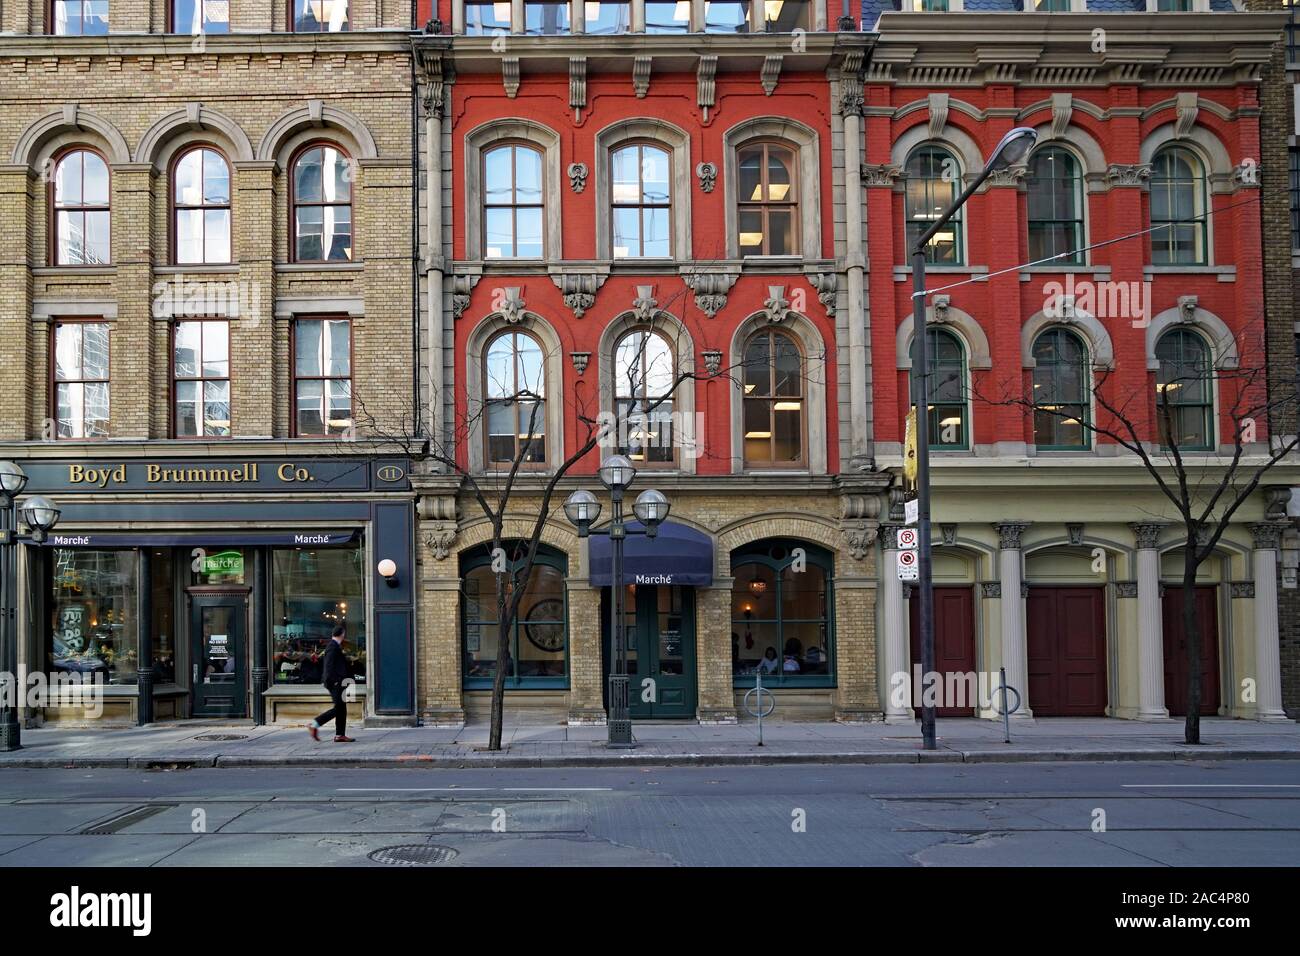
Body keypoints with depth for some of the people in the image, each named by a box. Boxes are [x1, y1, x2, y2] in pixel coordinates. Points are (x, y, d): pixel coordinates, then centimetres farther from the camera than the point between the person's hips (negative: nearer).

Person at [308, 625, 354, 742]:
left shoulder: (334, 646, 16)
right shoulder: (333, 647, -15)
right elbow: (329, 665, -21)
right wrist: (333, 680, -21)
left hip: (337, 683, 10)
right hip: (335, 683, -10)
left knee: (341, 708, 10)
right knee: (338, 708, -9)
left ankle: (340, 735, 11)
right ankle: (314, 725, -6)